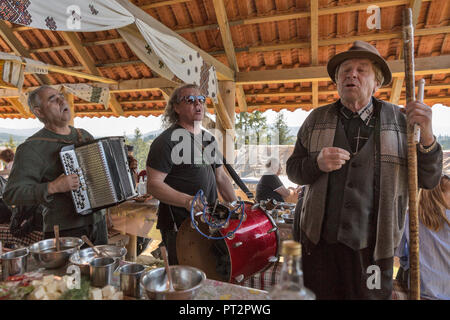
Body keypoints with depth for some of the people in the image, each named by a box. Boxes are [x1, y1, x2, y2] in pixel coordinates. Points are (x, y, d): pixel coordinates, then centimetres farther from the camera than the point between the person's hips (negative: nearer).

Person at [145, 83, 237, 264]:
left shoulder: (209, 139, 12)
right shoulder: (166, 141, -11)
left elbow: (221, 177, 17)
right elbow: (153, 185, -17)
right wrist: (187, 200, -31)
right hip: (179, 226, -7)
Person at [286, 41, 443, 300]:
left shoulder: (400, 120, 2)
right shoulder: (317, 120, 4)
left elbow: (428, 180, 2)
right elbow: (293, 170, 5)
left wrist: (426, 136, -16)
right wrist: (317, 163, -16)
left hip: (372, 246, 0)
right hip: (320, 240, 1)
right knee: (319, 294, 14)